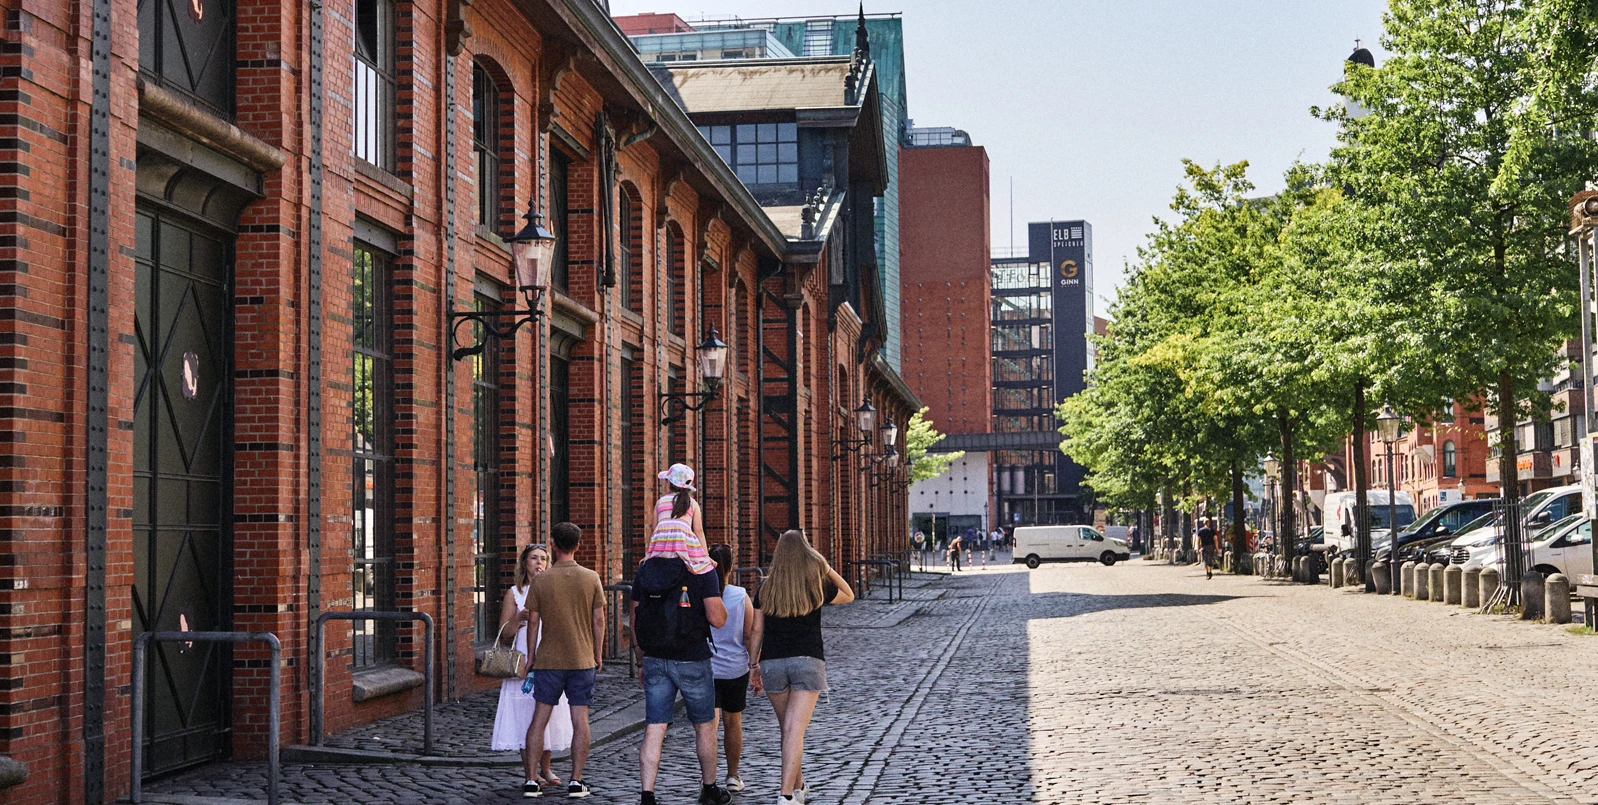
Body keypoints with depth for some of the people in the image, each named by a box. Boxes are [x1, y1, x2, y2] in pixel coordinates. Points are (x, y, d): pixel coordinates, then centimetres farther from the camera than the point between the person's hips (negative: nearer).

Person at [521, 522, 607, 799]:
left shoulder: (541, 580, -4)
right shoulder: (591, 578, -2)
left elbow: (533, 621, 0)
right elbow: (598, 620, 1)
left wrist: (531, 655, 12)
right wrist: (598, 653, 12)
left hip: (548, 660, 0)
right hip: (582, 659, 0)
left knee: (540, 718, 6)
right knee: (580, 719, 3)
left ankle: (531, 780, 5)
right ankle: (576, 782, 3)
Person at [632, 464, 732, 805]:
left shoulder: (644, 572, 5)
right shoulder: (701, 571, -7)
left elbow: (635, 620, 8)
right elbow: (718, 619, -14)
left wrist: (642, 661, 17)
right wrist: (717, 599, 7)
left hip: (655, 659, 3)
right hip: (692, 661, -3)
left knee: (653, 731, 2)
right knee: (704, 726, 15)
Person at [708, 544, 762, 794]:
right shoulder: (742, 596, -3)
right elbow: (750, 635, 0)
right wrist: (755, 666, 8)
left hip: (705, 667, -2)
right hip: (736, 668, 2)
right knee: (733, 723, 18)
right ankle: (733, 777, 31)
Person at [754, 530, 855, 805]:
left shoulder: (766, 588, 2)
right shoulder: (817, 587, -2)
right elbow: (849, 595, 17)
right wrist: (827, 568, 12)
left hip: (772, 662, 2)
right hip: (808, 659, -2)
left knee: (788, 729, 18)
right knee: (795, 731, -8)